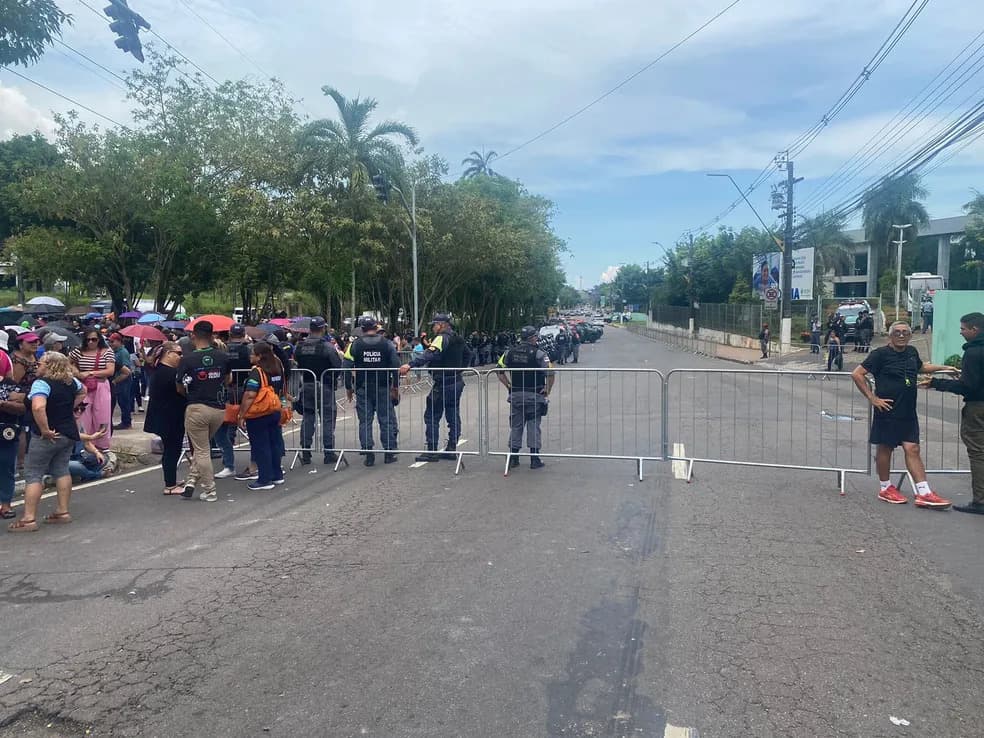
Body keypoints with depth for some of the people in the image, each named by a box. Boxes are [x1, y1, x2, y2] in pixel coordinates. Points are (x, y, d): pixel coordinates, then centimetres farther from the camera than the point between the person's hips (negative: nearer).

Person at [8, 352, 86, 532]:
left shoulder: (41, 383, -18)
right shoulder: (71, 381, 5)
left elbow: (38, 407, -34)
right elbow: (82, 392, 27)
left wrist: (45, 430, -25)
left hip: (49, 437, -7)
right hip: (70, 433, 8)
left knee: (33, 474, 0)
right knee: (61, 471, 15)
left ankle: (29, 519, 1)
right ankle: (63, 511, 18)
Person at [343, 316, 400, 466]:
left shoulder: (354, 345, -1)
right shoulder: (387, 344, 1)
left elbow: (347, 367, -2)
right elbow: (396, 366, -1)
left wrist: (348, 388, 6)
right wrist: (395, 386, 6)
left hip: (362, 389, 0)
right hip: (383, 388, 0)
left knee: (365, 421, 7)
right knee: (387, 420, 7)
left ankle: (368, 454, 4)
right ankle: (389, 453, 9)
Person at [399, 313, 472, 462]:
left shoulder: (442, 338, -14)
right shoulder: (458, 339, 13)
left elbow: (430, 354, -30)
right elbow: (467, 354, 26)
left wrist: (411, 364, -37)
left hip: (442, 384, -9)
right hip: (457, 382, 9)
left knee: (432, 417, -2)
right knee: (453, 416, 11)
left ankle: (432, 451, -1)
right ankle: (451, 449, 16)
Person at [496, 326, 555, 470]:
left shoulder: (510, 352, 4)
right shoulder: (539, 353, -9)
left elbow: (500, 372, 3)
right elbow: (550, 374, -16)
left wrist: (509, 386, 9)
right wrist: (547, 390, -4)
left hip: (515, 395, 4)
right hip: (534, 396, -3)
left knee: (515, 426, 11)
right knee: (533, 426, 3)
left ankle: (513, 458, 14)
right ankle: (534, 459, 6)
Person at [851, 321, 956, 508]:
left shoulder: (912, 352, 10)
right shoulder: (881, 354, -10)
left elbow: (920, 367, 34)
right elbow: (857, 374, -14)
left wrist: (943, 368, 26)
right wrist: (872, 398, -15)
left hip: (908, 412, 6)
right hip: (888, 411, -6)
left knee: (912, 450, 3)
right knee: (885, 449, 6)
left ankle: (924, 493, 2)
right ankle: (885, 489, 19)